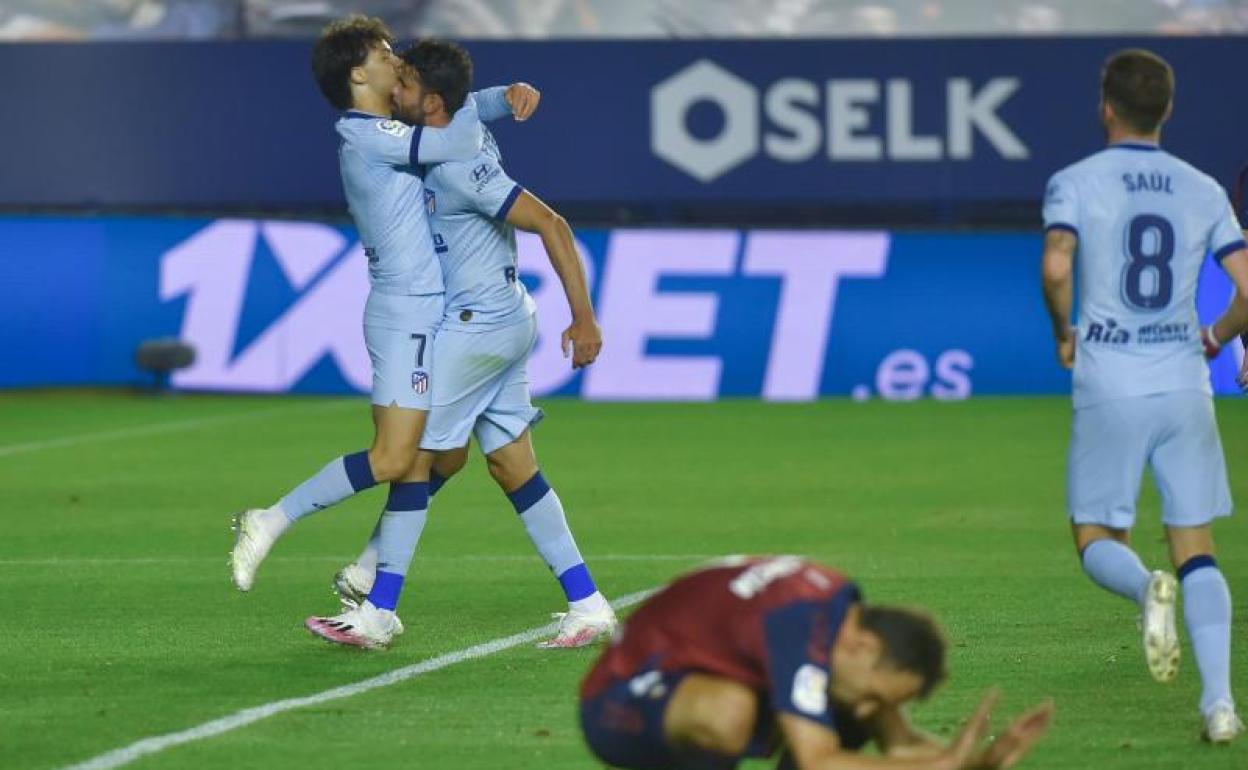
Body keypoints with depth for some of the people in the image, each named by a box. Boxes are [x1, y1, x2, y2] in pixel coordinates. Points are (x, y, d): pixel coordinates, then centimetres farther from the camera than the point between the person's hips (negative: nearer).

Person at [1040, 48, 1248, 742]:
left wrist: (1064, 335, 1)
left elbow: (1056, 269, -18)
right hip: (1184, 387, 2)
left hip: (1109, 386, -2)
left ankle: (1147, 589, -25)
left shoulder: (1076, 183, -1)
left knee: (1098, 540, 11)